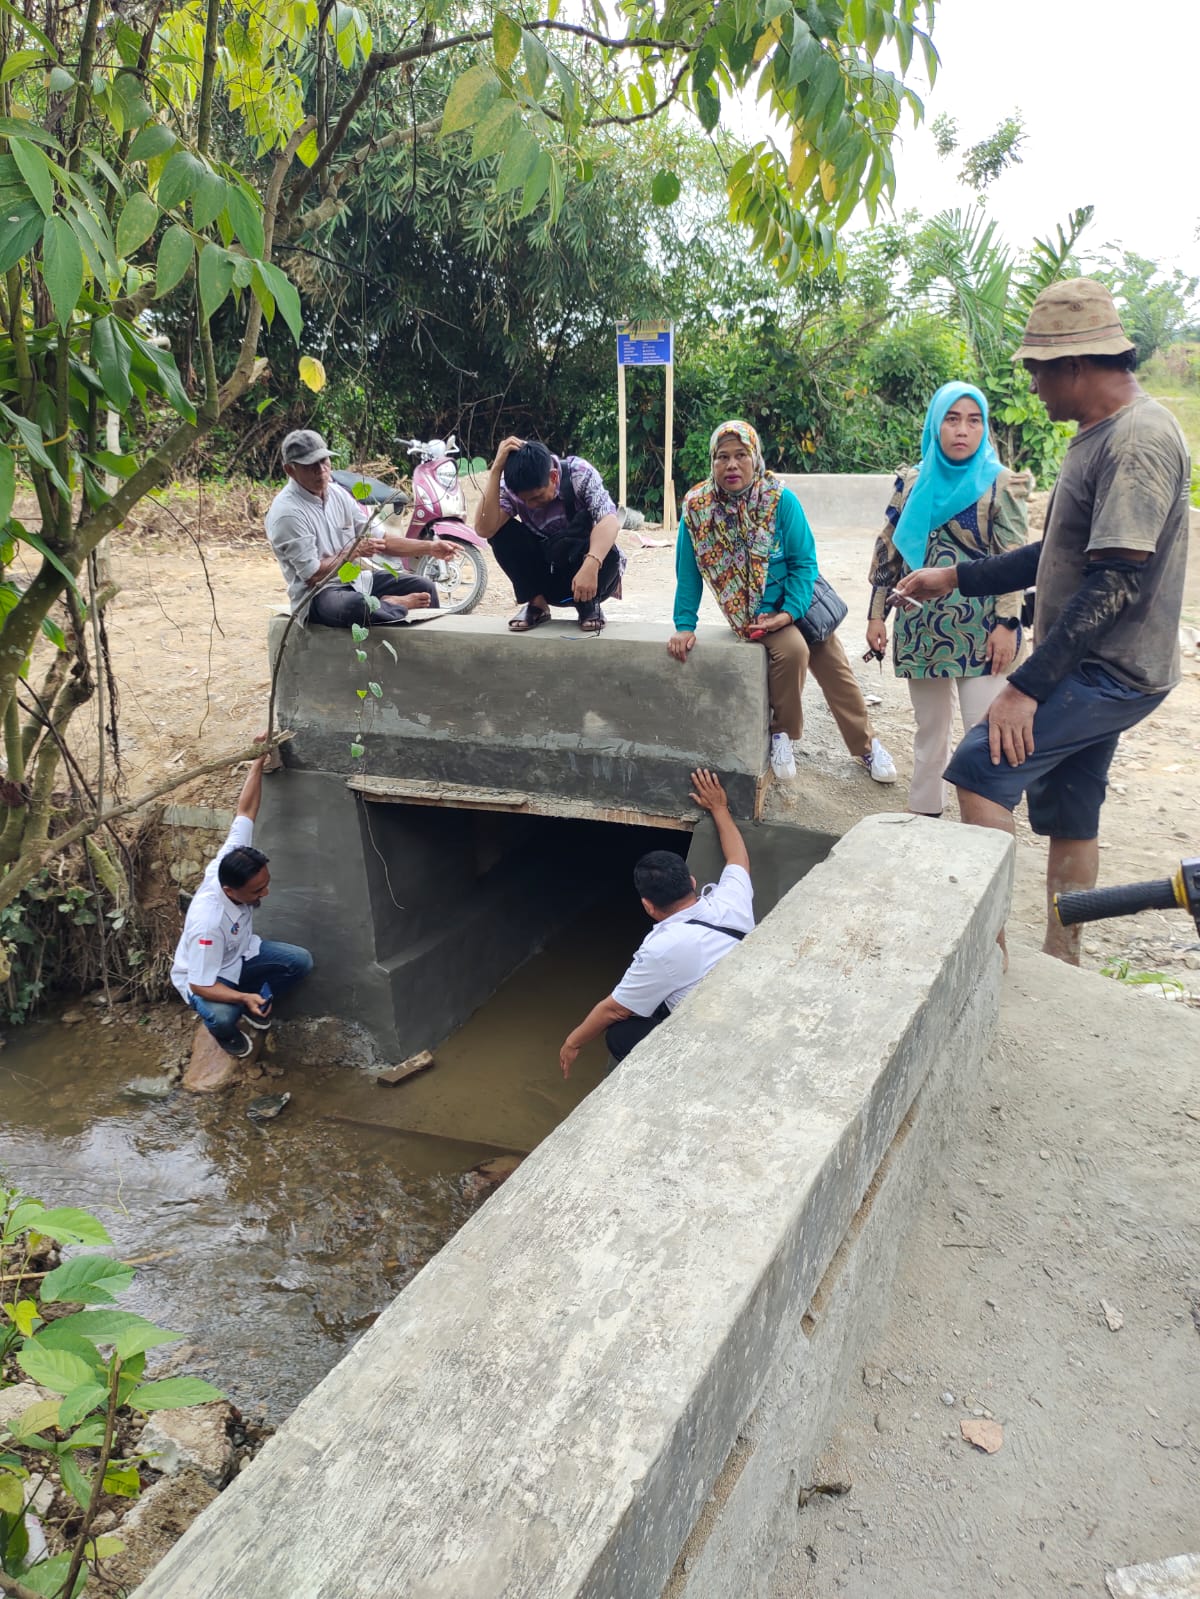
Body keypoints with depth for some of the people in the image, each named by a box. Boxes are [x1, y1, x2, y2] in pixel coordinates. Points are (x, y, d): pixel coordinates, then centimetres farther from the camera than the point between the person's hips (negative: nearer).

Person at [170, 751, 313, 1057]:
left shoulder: (232, 859, -25)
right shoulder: (208, 922, -42)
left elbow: (245, 811, -16)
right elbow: (200, 985, -34)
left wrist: (258, 762, -20)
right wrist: (244, 998, -48)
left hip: (242, 953, 7)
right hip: (204, 976, -7)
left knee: (301, 961, -11)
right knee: (222, 1016, -36)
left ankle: (257, 1003, 16)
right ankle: (225, 1030, 4)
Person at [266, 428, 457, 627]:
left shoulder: (337, 492, 7)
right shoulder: (287, 512, -17)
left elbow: (379, 540, 10)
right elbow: (312, 575, -19)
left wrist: (429, 547, 1)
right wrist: (354, 551, -13)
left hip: (358, 579, 8)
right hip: (319, 593, -8)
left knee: (424, 587, 2)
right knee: (357, 605, -40)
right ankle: (394, 605, -10)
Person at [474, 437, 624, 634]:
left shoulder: (579, 472, -21)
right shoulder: (510, 486, -15)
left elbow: (609, 520, -36)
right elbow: (484, 529, -31)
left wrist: (590, 566, -53)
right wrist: (496, 469, -35)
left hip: (594, 567, -3)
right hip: (550, 578, 3)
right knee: (499, 528, -20)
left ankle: (588, 605, -10)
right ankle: (536, 603, -9)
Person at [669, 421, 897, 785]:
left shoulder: (781, 500, -17)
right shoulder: (696, 508, -15)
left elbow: (804, 562, -13)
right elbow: (688, 574, -8)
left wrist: (789, 612, -23)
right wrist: (685, 626, -12)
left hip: (798, 600, 2)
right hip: (754, 611, -2)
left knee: (835, 670, 5)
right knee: (792, 649, -29)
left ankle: (866, 745, 25)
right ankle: (782, 733, -7)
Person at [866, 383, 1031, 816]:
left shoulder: (1001, 484, -2)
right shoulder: (912, 482, 8)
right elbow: (889, 550, 11)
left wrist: (1007, 624, -13)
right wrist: (877, 614, 7)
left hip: (980, 629, -4)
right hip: (921, 625, 4)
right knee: (929, 728, 13)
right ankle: (924, 812, 25)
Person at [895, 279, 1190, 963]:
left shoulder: (1138, 440, -20)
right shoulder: (1100, 436, 14)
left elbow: (1117, 582, -26)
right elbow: (1057, 555, 20)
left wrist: (1027, 686, -26)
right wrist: (954, 578, 17)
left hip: (1111, 674, -10)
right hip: (1091, 669, 10)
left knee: (982, 768, -16)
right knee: (1070, 821, 13)